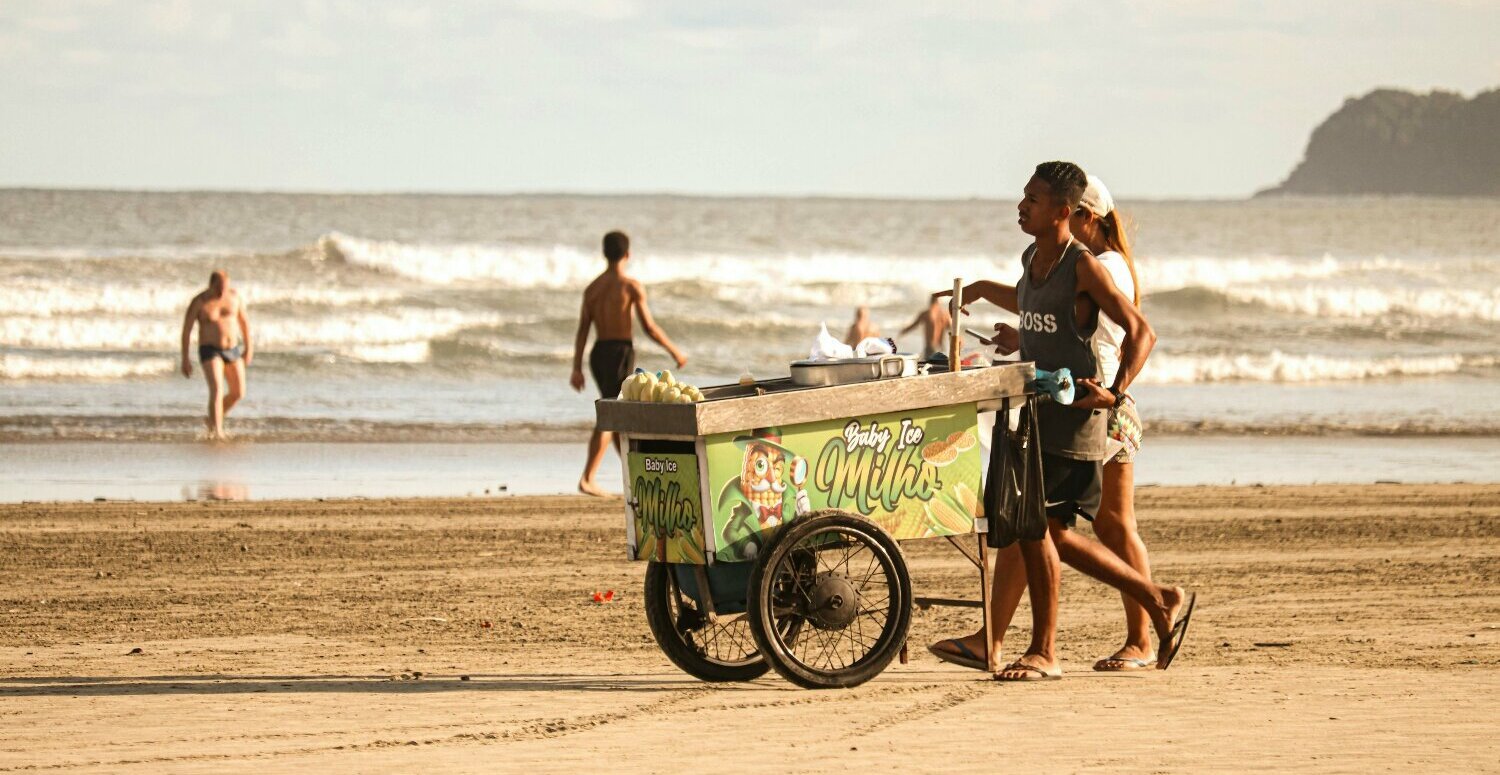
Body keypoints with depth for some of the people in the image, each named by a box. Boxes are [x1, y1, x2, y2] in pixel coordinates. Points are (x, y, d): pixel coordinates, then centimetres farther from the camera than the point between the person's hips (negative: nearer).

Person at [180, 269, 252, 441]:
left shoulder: (234, 296, -2)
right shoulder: (198, 302, -13)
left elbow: (244, 320, 11)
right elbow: (186, 330, -9)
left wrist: (249, 347, 14)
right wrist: (185, 360, -11)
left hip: (233, 350, 5)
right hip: (210, 351, -5)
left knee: (238, 393, 7)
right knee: (217, 390, -23)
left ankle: (211, 420, 29)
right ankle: (217, 432, -25)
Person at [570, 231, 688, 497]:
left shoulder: (592, 288, 9)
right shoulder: (632, 286, -8)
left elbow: (582, 330, 5)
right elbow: (649, 327, -10)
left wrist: (577, 368, 5)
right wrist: (674, 351, 2)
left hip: (598, 353, 7)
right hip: (620, 353, -7)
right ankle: (587, 478, -16)